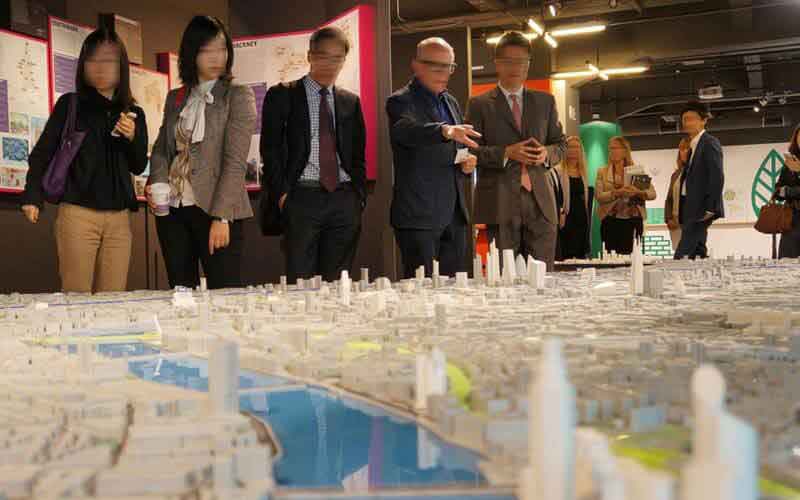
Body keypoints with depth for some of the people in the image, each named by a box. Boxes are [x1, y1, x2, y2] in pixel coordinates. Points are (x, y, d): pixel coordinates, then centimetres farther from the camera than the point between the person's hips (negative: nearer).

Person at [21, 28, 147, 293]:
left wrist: (132, 138, -5)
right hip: (78, 214, -3)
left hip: (119, 217, 3)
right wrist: (32, 197, -10)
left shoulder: (134, 114, 13)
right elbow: (42, 153, 2)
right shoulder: (70, 104, 4)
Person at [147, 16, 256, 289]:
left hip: (215, 210, -5)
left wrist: (221, 216, -16)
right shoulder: (175, 98, 14)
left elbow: (236, 161, -9)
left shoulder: (238, 96, -1)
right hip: (172, 210, 5)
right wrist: (156, 183, -3)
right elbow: (161, 148, 19)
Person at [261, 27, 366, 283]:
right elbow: (270, 150, 0)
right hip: (302, 198, -3)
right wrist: (282, 194, -9)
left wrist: (359, 196, 6)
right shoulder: (281, 95, 5)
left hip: (344, 200, 4)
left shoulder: (351, 102, 17)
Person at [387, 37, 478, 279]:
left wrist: (468, 163, 4)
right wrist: (445, 131, -47)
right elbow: (406, 131, -29)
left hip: (454, 213, 7)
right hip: (419, 215, -7)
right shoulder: (401, 101, -6)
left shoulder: (451, 102, 17)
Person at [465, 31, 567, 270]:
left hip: (540, 199, 3)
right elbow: (470, 150, -2)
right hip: (500, 201, -3)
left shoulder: (545, 102, 16)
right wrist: (506, 153, -15)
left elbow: (560, 143, 19)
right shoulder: (480, 104, 5)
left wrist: (547, 154, -4)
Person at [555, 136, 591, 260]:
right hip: (566, 220, -6)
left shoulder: (583, 172, 16)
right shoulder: (558, 171, -3)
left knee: (581, 256, 4)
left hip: (581, 219, 6)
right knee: (566, 257, -8)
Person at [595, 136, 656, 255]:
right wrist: (616, 193, -21)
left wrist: (639, 192, -18)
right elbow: (599, 196, -4)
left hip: (633, 220, 0)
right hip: (611, 221, 0)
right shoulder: (602, 172, 10)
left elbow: (652, 193, 2)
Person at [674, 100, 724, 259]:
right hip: (690, 207, 9)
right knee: (697, 252, 9)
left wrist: (710, 208, -20)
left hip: (701, 207, -9)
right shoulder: (692, 146, 20)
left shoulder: (710, 143, -7)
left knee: (682, 255, -15)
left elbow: (717, 177, -15)